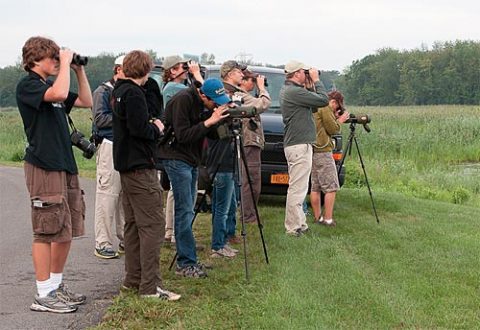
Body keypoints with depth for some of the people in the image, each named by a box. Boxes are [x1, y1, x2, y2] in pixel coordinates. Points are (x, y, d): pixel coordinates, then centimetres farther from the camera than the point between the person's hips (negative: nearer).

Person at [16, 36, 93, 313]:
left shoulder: (50, 86, 18)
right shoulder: (27, 85, -8)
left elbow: (86, 101, 21)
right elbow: (59, 94, -27)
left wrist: (79, 70, 13)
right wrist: (66, 64, -15)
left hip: (65, 165, 9)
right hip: (44, 167, -9)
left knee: (67, 230, 12)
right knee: (47, 231, -7)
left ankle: (57, 285, 23)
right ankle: (43, 295, -2)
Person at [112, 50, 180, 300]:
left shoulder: (119, 91, 15)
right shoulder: (134, 93, -15)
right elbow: (138, 129, -23)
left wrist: (150, 127, 11)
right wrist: (156, 129, -5)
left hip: (126, 165, 10)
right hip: (140, 167, -10)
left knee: (133, 224, 15)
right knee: (153, 224, -10)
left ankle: (133, 279, 20)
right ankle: (150, 286, -11)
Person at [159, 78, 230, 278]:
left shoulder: (203, 104, 7)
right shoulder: (183, 100, -18)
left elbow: (212, 135, 10)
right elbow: (183, 135, -23)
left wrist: (220, 120, -8)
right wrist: (209, 122, -25)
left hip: (191, 160, 9)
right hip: (177, 158, -9)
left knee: (186, 212, 10)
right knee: (185, 211, -10)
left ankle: (187, 261, 15)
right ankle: (185, 264, -7)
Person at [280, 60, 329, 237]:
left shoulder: (287, 90, 16)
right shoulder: (294, 92, -16)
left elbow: (314, 107, 18)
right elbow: (323, 100, -17)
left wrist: (310, 87, 8)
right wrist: (316, 81, -5)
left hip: (296, 144, 11)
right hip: (299, 145, -11)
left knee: (298, 188, 16)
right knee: (297, 188, -9)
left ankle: (299, 223, 23)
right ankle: (293, 227, -7)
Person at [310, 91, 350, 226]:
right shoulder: (325, 108, -10)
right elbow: (332, 129, -11)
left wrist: (335, 118, 15)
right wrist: (340, 120, 5)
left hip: (312, 150, 10)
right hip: (322, 151, -10)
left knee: (315, 187, 11)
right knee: (331, 187, -6)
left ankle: (317, 217, 14)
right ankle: (328, 219, -9)